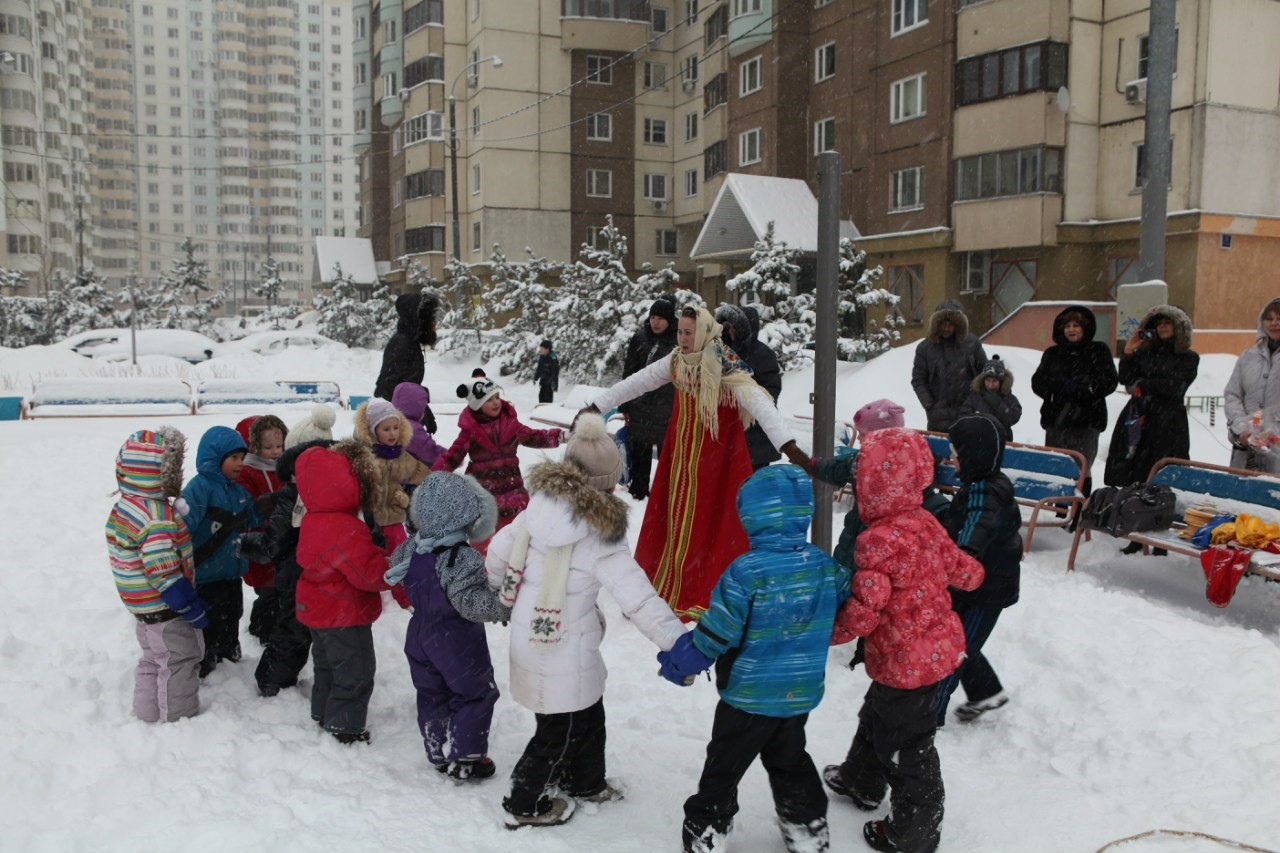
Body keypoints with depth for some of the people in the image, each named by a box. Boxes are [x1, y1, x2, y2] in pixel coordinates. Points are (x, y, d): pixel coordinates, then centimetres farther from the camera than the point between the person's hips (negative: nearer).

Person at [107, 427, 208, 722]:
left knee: (153, 660, 23)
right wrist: (195, 610, -17)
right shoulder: (156, 518, -27)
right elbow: (166, 574, -27)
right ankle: (178, 719, 14)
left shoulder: (124, 506, 4)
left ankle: (148, 713, 34)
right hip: (166, 609, -10)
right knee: (180, 663, 4)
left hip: (144, 607, 10)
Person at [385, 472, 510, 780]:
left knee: (432, 694, 20)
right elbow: (470, 601, -34)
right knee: (476, 695, 10)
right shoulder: (464, 558, -28)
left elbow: (395, 573, 15)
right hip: (458, 643, -7)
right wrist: (506, 606, -32)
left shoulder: (410, 549, -4)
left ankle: (439, 754, 31)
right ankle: (463, 759, 14)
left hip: (421, 638, 7)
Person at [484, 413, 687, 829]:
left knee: (588, 714, 27)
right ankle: (525, 805, 33)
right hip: (564, 651, -7)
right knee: (559, 730, 16)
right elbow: (639, 600, -26)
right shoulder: (598, 534, -24)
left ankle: (585, 783, 47)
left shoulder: (540, 505, -7)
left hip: (529, 635, 7)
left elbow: (498, 552, 4)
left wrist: (500, 591, 24)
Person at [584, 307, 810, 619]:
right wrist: (596, 406, 12)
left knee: (716, 522, -2)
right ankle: (670, 585, 28)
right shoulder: (676, 361, -2)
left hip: (718, 456, -6)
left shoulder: (726, 367, -22)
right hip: (682, 452, 6)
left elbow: (759, 403, -33)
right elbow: (637, 382, 8)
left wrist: (789, 446, -45)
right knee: (677, 517, 13)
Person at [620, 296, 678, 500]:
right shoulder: (640, 338, 3)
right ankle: (638, 489, 24)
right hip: (641, 407, 3)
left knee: (666, 453, 5)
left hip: (668, 410, -3)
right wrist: (625, 406, 5)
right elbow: (629, 372, 7)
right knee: (639, 452, 12)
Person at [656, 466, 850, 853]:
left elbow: (716, 632, -22)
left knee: (724, 765, 14)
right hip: (801, 693, 5)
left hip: (749, 696, -5)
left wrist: (679, 661, -7)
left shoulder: (745, 572, -25)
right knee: (790, 761, 26)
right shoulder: (824, 565, -8)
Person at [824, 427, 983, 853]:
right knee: (878, 714, 29)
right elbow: (961, 568, 12)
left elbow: (865, 610, -29)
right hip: (939, 646, 9)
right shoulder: (926, 522, -1)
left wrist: (827, 632, -14)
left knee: (907, 744, 9)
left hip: (905, 662, -9)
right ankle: (862, 780, 52)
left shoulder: (879, 539, -27)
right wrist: (973, 573, 36)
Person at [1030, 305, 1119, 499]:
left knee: (1082, 468, -3)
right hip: (1056, 418, 3)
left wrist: (1082, 388, -17)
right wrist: (1058, 386, -13)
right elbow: (1037, 381, 6)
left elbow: (1109, 381, -3)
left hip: (1086, 419, -3)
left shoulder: (1099, 351, 5)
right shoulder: (1052, 354, 13)